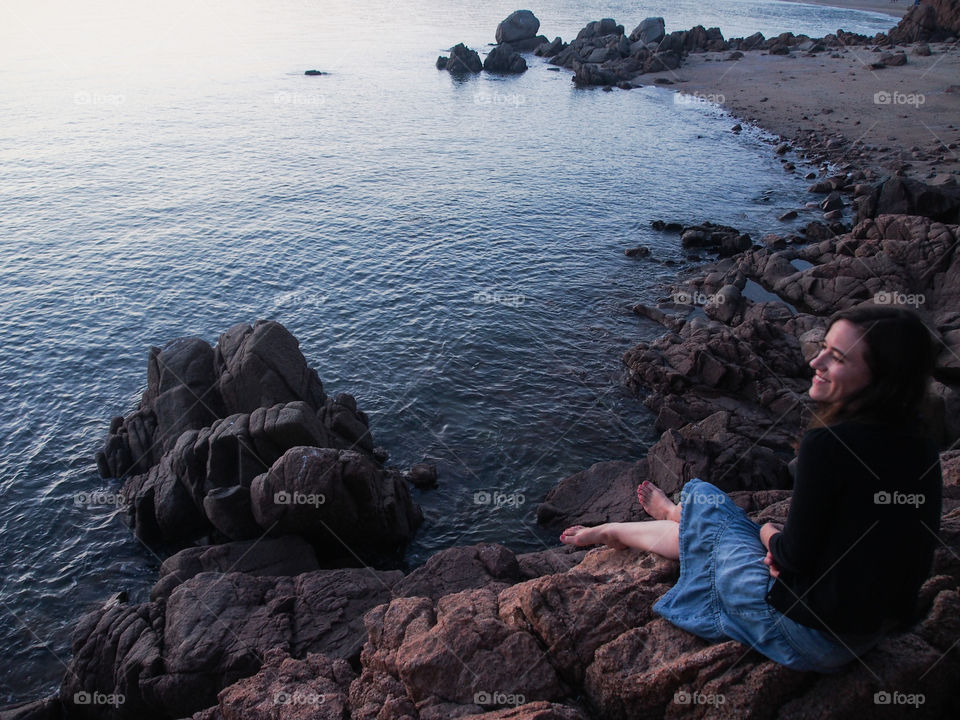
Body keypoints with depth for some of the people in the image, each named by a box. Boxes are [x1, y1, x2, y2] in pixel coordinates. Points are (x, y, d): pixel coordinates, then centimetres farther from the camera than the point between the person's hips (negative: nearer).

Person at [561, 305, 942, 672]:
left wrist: (769, 534, 1)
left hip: (810, 636, -7)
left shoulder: (828, 443, -29)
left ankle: (609, 530, 41)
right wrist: (783, 542, 2)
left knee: (700, 497, 12)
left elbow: (795, 557, -20)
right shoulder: (923, 451, -3)